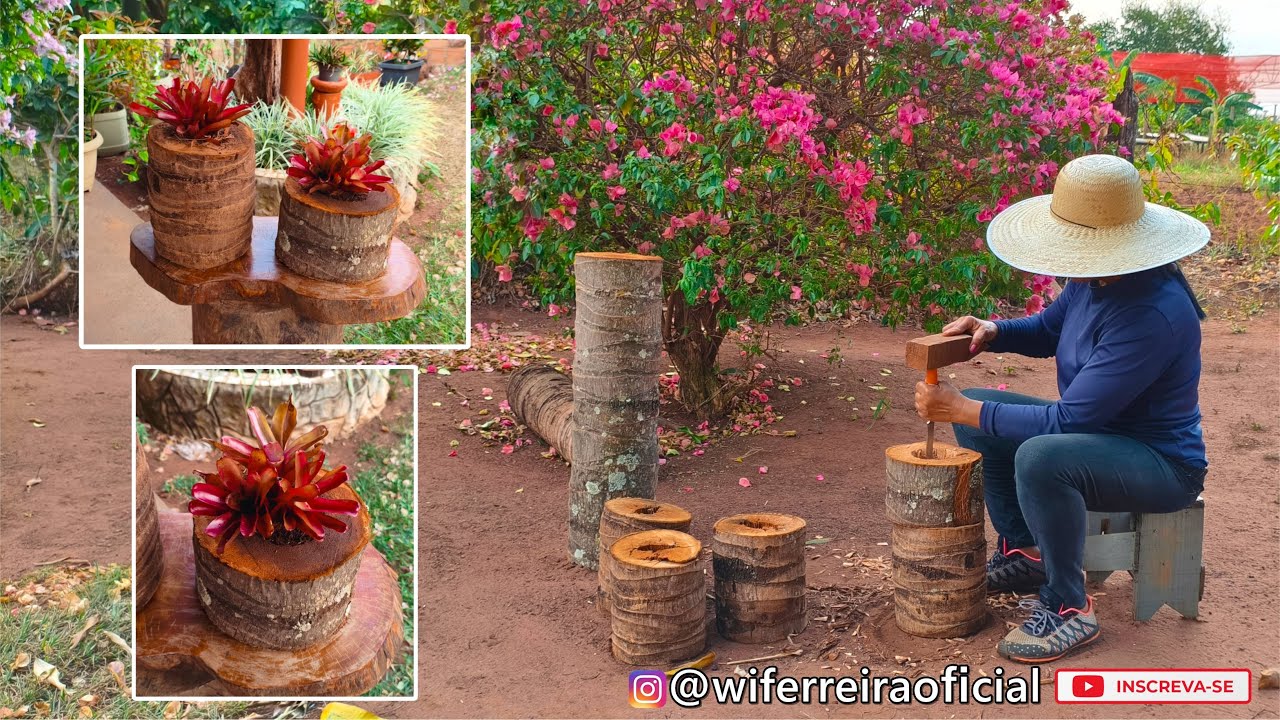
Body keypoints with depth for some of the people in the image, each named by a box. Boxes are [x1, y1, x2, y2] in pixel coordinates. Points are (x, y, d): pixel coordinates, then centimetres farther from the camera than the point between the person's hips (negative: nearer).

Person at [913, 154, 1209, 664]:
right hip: (1098, 430, 9)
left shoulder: (1154, 313, -33)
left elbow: (1068, 420, -32)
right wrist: (992, 331, -6)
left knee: (1041, 457, -37)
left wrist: (961, 409, -28)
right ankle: (1025, 552, 10)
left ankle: (1069, 607, -17)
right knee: (978, 413, 7)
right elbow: (1049, 329, 16)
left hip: (1163, 464, -9)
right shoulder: (1093, 280, -7)